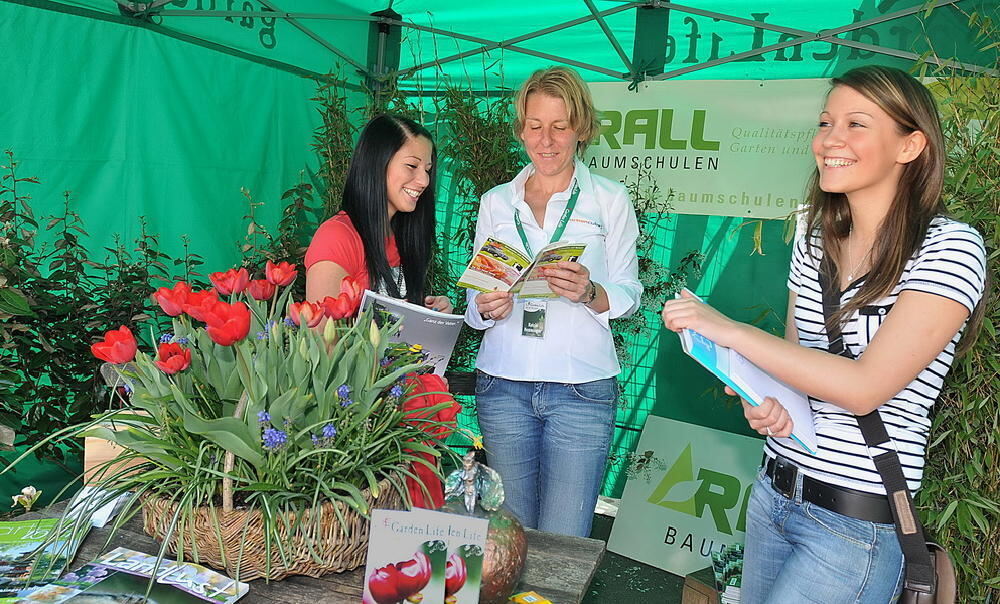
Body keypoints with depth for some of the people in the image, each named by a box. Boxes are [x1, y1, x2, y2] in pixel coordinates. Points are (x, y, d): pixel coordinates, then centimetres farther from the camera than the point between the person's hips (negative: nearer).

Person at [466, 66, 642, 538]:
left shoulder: (610, 200, 4)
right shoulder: (496, 202, 11)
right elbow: (474, 296, 14)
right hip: (503, 383, 3)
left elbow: (629, 295, 4)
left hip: (582, 388, -2)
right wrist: (486, 308, -9)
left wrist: (588, 293, -18)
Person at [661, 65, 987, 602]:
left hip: (858, 522, -6)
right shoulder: (814, 244, 5)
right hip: (772, 491, 6)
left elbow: (864, 386, -24)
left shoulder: (949, 247, -14)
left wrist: (727, 329, -22)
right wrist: (763, 400, -7)